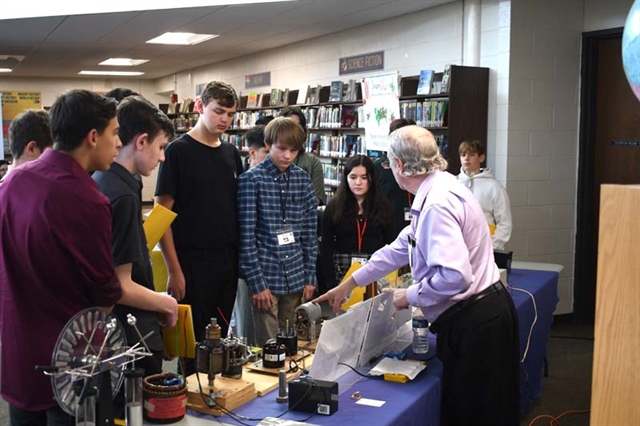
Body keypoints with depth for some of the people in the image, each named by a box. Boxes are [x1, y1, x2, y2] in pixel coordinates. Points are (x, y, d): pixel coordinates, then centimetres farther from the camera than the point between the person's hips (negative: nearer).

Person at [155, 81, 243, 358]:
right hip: (192, 263, -5)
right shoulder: (178, 151, -7)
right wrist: (174, 270, -14)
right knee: (193, 339, 1)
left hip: (229, 263, 6)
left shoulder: (231, 153, 10)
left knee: (221, 337, 13)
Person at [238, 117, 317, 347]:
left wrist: (310, 277, 5)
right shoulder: (251, 179, -7)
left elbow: (310, 233, 9)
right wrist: (257, 283, -12)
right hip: (266, 277, -4)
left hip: (295, 277, 4)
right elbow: (246, 236, -9)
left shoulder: (303, 180, 6)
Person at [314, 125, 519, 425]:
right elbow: (401, 248, 20)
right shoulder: (436, 193, 11)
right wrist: (350, 283, 24)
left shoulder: (437, 203, -21)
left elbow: (455, 276, -30)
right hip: (479, 314, 10)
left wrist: (410, 296, -12)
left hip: (474, 322, -10)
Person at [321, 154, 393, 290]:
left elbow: (389, 243, 4)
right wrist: (330, 283, -9)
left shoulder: (382, 207, 5)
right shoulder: (334, 207, 1)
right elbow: (326, 248, -1)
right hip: (343, 271, -1)